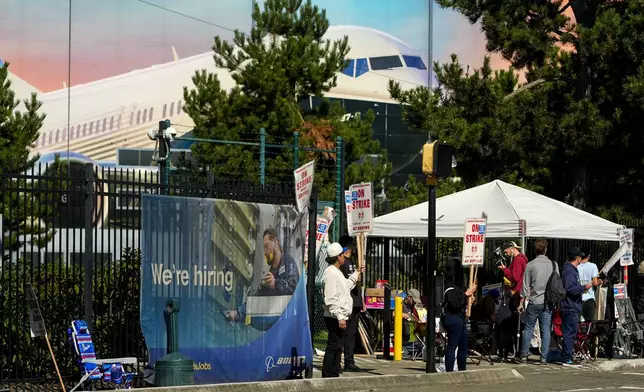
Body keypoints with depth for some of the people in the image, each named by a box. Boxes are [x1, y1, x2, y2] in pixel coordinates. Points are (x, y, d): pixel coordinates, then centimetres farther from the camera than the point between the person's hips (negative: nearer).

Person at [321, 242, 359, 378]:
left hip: (340, 317, 10)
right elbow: (331, 299, -21)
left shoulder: (337, 272, 17)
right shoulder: (331, 273, -15)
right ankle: (327, 376, -9)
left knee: (337, 347, 13)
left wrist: (355, 275, 38)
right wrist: (340, 317, -23)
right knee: (333, 347, -10)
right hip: (335, 318, -10)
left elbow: (345, 287, 32)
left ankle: (334, 374, 19)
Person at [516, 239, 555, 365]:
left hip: (534, 302, -1)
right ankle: (544, 358, 2)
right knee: (546, 330, 3)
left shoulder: (530, 265, -5)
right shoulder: (553, 265, 1)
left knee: (528, 328, 8)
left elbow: (525, 286, -2)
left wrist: (522, 302, 5)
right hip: (548, 302, 1)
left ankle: (524, 355, 10)